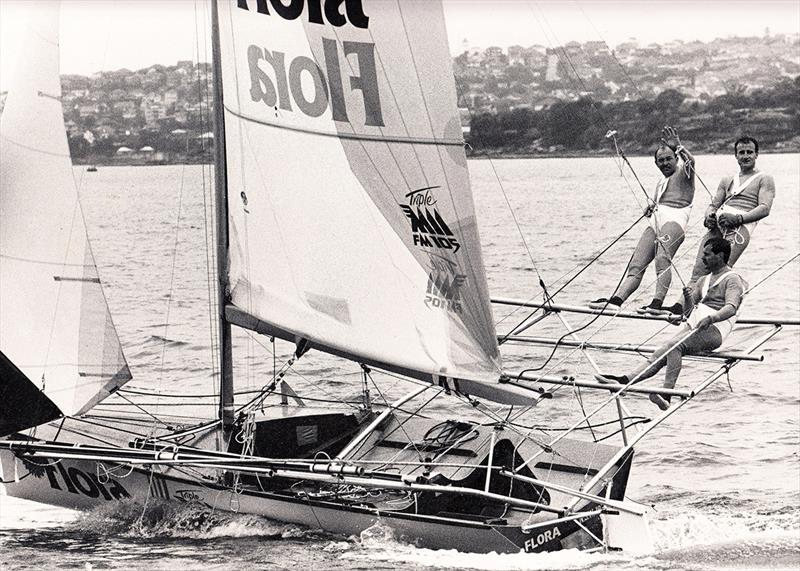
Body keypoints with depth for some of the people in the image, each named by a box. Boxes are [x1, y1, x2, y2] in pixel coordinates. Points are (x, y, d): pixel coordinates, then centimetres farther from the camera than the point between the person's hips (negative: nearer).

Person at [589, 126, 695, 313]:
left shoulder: (683, 175, 11)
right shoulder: (660, 184, 34)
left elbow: (690, 161, -11)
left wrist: (678, 147, -22)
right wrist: (650, 209, 15)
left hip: (674, 220, -8)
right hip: (655, 222, 8)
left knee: (662, 259, -31)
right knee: (636, 265, -10)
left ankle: (658, 302, -43)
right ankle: (616, 300, -24)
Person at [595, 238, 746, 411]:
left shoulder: (732, 280, 1)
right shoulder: (704, 280, 27)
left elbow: (731, 308, -18)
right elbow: (689, 309, 21)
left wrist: (711, 318, -36)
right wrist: (688, 298, -2)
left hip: (713, 330, -7)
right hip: (693, 325, 7)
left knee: (673, 345, -31)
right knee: (661, 354, -14)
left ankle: (666, 395, -42)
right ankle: (625, 380, -30)